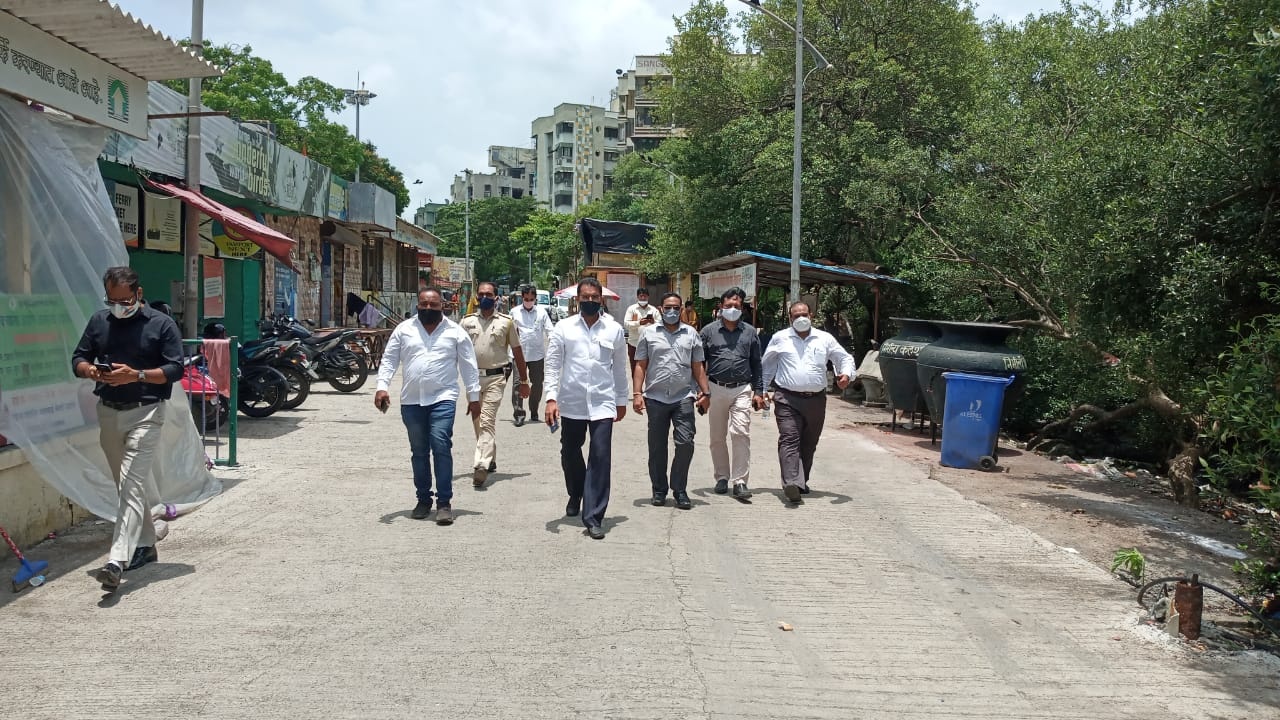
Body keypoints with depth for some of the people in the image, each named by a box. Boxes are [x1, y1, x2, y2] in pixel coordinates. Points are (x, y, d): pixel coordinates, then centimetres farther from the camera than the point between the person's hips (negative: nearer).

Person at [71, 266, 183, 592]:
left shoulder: (162, 324, -5)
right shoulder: (99, 321, 9)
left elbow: (175, 369, -9)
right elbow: (78, 358, 13)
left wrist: (136, 375, -22)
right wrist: (89, 369, -11)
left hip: (144, 413, -6)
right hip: (108, 412, 6)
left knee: (131, 485, -13)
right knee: (127, 485, 15)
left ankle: (117, 561, -21)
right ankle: (145, 545, 29)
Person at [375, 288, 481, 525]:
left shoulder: (455, 332, 3)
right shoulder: (403, 330, 7)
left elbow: (469, 366, 5)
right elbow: (389, 360, 7)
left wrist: (474, 396, 3)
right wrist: (382, 387, -6)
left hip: (443, 398, -3)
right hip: (411, 401, 3)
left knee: (441, 445, -14)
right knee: (419, 451, 10)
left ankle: (444, 502, -8)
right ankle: (423, 500, 22)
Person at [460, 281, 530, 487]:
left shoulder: (506, 322, 2)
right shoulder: (467, 321, 9)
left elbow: (517, 352, 8)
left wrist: (523, 381, 9)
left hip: (495, 378, -4)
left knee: (487, 422, -15)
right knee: (478, 422, 12)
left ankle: (481, 466, -22)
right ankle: (490, 461, 28)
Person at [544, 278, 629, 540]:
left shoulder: (614, 330, 3)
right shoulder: (564, 327, 1)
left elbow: (620, 368, 11)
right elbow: (553, 364, 0)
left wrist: (622, 400, 13)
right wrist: (551, 398, -10)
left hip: (602, 403, -1)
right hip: (571, 402, 1)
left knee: (600, 457, -9)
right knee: (570, 454, 15)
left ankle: (593, 517, -3)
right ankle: (576, 495, 44)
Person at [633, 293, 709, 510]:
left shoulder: (691, 334, 10)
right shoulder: (649, 334, 7)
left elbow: (698, 367, 13)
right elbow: (640, 366, 5)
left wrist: (705, 392, 4)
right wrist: (637, 393, -4)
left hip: (683, 398, 0)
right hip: (655, 398, 0)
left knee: (685, 443, -7)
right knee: (657, 447, 7)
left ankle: (680, 490, 7)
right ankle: (659, 490, 19)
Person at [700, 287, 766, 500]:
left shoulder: (750, 332, 10)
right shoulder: (709, 331, 6)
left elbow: (756, 364, 13)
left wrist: (758, 392, 7)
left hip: (742, 390, -1)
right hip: (716, 389, 1)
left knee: (741, 434, -12)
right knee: (718, 437, 8)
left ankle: (740, 481, -10)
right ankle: (722, 477, 22)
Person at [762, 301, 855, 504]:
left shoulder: (825, 339, 11)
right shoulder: (780, 338, 9)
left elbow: (845, 358, 16)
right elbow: (766, 365, 17)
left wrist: (846, 374, -5)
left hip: (816, 400, 3)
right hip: (788, 399, -2)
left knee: (808, 444, 10)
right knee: (789, 440, -17)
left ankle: (801, 481, 24)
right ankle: (792, 483, -29)